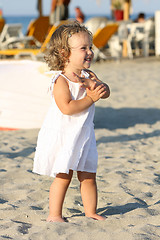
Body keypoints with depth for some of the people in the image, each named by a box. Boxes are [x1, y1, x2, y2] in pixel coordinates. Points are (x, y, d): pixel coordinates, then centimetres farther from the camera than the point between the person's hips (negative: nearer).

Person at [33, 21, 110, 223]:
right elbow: (67, 108, -28)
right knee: (63, 177, -3)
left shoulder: (88, 76, 6)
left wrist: (93, 84, -27)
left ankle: (91, 213, 21)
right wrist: (91, 98, -24)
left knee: (88, 176, 10)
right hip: (61, 136, -6)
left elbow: (105, 91, -8)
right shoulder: (61, 81, -17)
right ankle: (54, 215, 8)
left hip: (83, 136, 7)